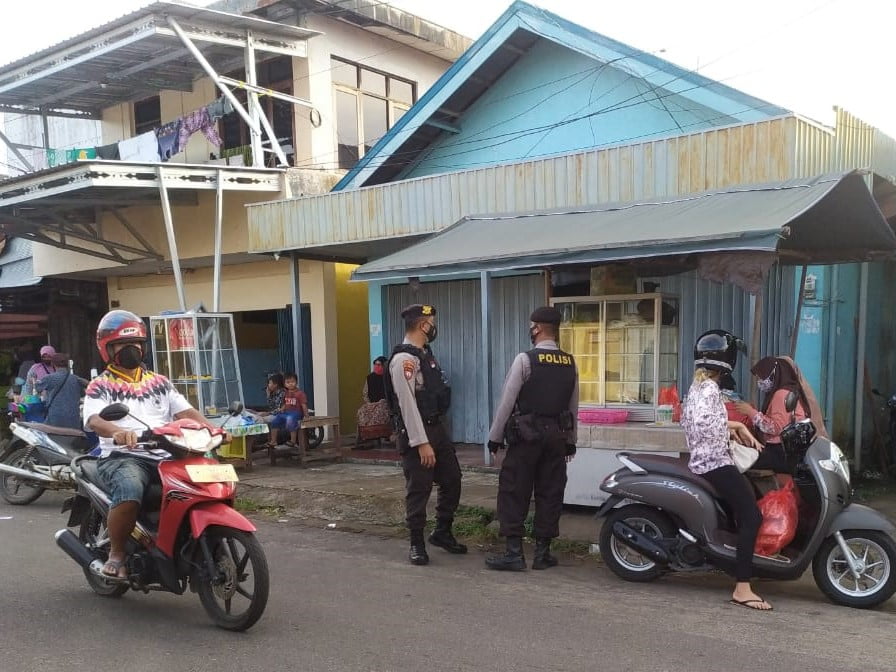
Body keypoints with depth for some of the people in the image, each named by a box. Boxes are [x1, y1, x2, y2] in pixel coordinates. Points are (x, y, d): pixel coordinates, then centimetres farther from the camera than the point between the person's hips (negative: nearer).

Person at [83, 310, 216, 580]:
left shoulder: (159, 382, 22)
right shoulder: (100, 386, 8)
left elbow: (186, 411, 12)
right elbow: (94, 420, -11)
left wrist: (210, 427, -9)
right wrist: (118, 432, -34)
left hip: (165, 456, 4)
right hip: (122, 456, -4)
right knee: (129, 494, -37)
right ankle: (116, 553, -10)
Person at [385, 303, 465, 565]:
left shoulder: (425, 353, 11)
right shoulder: (403, 359, -18)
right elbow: (407, 405, -22)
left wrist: (437, 432, 7)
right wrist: (421, 443, -22)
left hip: (438, 427, 9)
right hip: (416, 432, -9)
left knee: (452, 481, 14)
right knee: (418, 490, 0)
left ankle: (442, 533, 29)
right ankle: (417, 544, 13)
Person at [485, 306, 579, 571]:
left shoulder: (525, 359, -11)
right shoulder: (570, 363, 4)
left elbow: (507, 402, -10)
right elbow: (573, 406, 10)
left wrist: (495, 436, -1)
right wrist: (570, 440, 20)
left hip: (526, 435, -5)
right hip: (557, 435, 5)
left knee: (514, 493, 3)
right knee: (550, 494, 10)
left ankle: (514, 552, 4)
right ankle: (542, 552, 16)